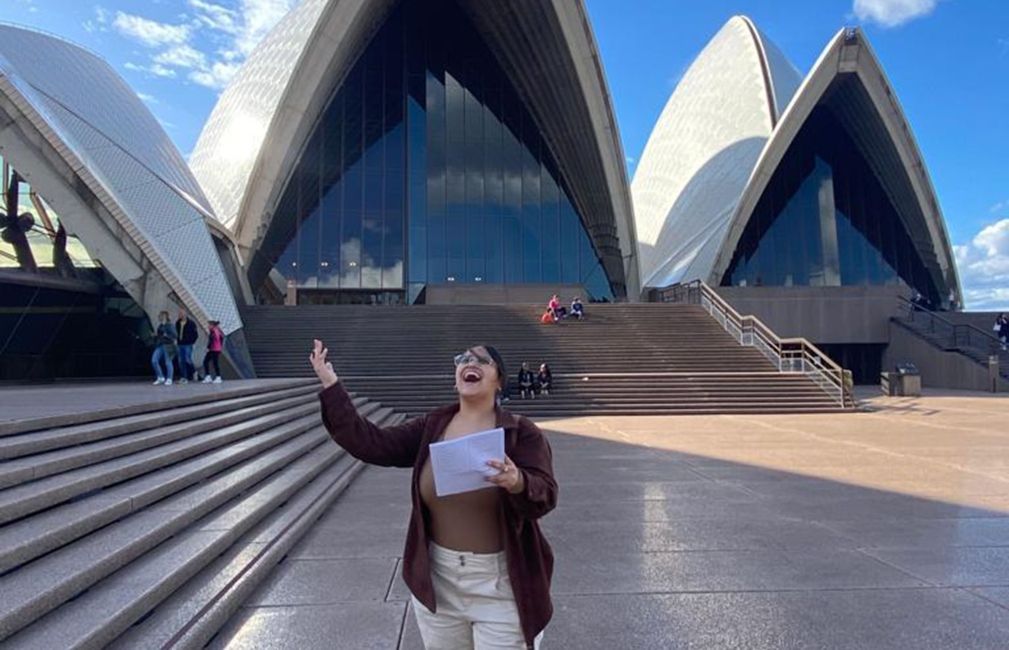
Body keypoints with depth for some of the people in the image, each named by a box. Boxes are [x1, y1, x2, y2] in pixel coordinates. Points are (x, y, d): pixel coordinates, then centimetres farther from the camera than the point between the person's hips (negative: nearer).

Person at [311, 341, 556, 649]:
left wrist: (517, 482, -42)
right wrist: (331, 386, -9)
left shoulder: (521, 432, -10)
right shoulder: (431, 426, 1)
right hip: (437, 579, 4)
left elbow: (544, 496, -19)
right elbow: (371, 443, -5)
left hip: (500, 585, -3)